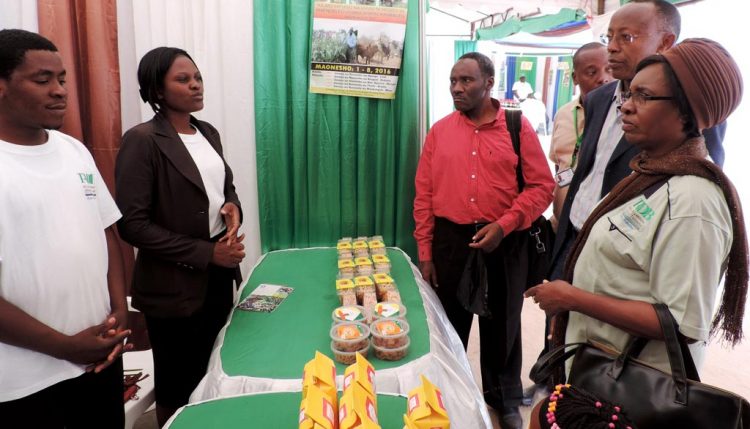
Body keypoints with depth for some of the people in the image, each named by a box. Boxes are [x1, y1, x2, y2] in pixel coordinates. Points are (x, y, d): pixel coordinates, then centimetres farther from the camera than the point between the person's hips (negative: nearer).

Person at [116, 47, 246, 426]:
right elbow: (133, 225, -18)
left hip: (219, 275, 6)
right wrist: (205, 253, -19)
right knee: (178, 387, 13)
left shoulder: (208, 132, 7)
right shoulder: (142, 140, -15)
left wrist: (232, 207, -5)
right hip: (174, 286, -6)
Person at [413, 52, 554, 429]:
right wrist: (425, 251, 0)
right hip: (450, 240, 2)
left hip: (504, 242, -1)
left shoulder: (518, 127, -2)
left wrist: (503, 226, -17)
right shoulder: (439, 131, 3)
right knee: (450, 324, 14)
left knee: (502, 325, 15)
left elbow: (542, 186, -4)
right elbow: (424, 194, 2)